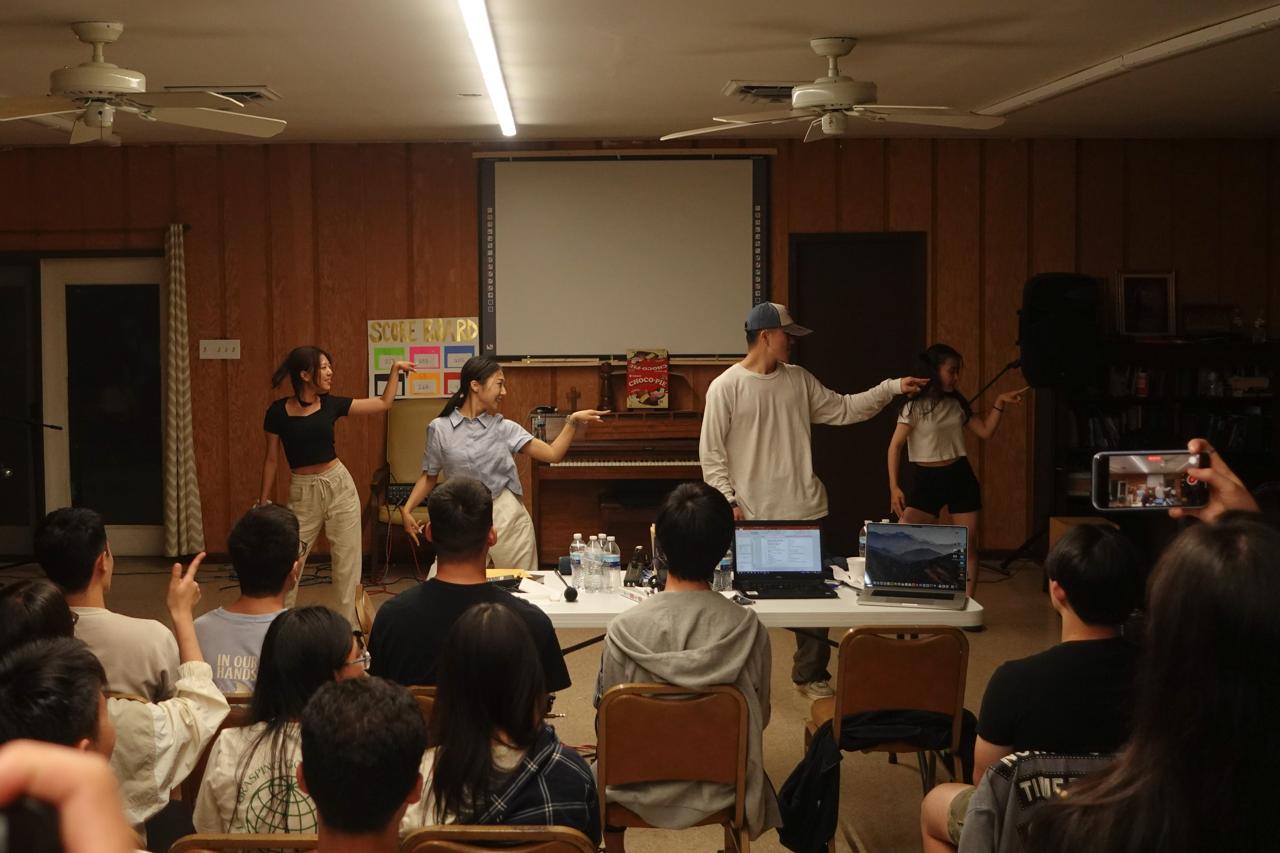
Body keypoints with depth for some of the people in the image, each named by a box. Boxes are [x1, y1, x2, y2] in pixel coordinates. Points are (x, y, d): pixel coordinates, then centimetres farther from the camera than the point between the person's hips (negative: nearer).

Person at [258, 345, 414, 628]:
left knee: (347, 563, 5)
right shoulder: (278, 411, -5)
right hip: (302, 492, -2)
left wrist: (395, 370, 1)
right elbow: (271, 459, 2)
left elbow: (384, 403, 8)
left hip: (339, 486, 2)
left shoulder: (331, 404, 2)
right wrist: (263, 503, 3)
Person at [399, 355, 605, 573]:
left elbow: (553, 454, -1)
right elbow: (429, 477, 8)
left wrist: (572, 422, -12)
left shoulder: (504, 427, 3)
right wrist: (407, 510, -4)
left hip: (506, 517, 1)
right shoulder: (439, 428, 0)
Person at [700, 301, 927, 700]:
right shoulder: (726, 387, -8)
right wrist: (728, 502, -13)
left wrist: (891, 387, 4)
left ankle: (811, 675, 23)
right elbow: (711, 453, -7)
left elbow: (843, 409, 12)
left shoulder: (799, 380, 8)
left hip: (803, 511, 5)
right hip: (752, 517, -5)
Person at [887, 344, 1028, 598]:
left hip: (960, 477, 4)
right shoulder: (914, 405, -10)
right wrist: (894, 487, -17)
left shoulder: (956, 403, 6)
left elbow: (986, 432, 12)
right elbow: (895, 446, -10)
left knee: (967, 547, 4)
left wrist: (999, 403, 1)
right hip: (926, 479, -4)